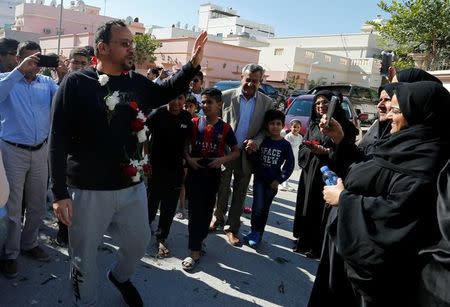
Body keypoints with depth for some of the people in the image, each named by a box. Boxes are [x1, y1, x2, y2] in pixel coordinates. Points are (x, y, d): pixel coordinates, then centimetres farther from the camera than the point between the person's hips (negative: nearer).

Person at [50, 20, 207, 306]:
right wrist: (60, 192, -15)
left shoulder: (138, 83, 3)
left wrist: (193, 64, 7)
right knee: (84, 255, 12)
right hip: (88, 189, -4)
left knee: (140, 242, 21)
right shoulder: (76, 83, -11)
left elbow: (168, 91, 22)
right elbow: (59, 140, -11)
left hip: (132, 186, 5)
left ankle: (120, 277, 52)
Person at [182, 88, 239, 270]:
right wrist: (188, 159, -14)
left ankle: (199, 240, 32)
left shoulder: (225, 128, -2)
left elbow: (236, 151, 3)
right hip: (195, 172, -1)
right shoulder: (194, 123, -2)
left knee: (207, 210, 12)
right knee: (195, 211, -2)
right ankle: (195, 251, 2)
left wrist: (222, 159, -14)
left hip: (213, 174, 1)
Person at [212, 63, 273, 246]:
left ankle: (231, 228, 23)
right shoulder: (227, 96, -4)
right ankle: (218, 217, 37)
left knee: (240, 193, 9)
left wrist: (256, 141, -17)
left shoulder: (267, 103, -2)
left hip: (247, 153, 1)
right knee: (222, 188, 12)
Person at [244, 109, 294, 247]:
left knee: (265, 208, 11)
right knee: (258, 206, -9)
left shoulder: (285, 145, -5)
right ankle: (254, 232, 11)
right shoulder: (262, 141, -3)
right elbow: (254, 159, -2)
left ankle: (258, 234, 25)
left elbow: (290, 165, -2)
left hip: (273, 181, 0)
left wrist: (279, 180, -7)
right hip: (259, 178, 0)